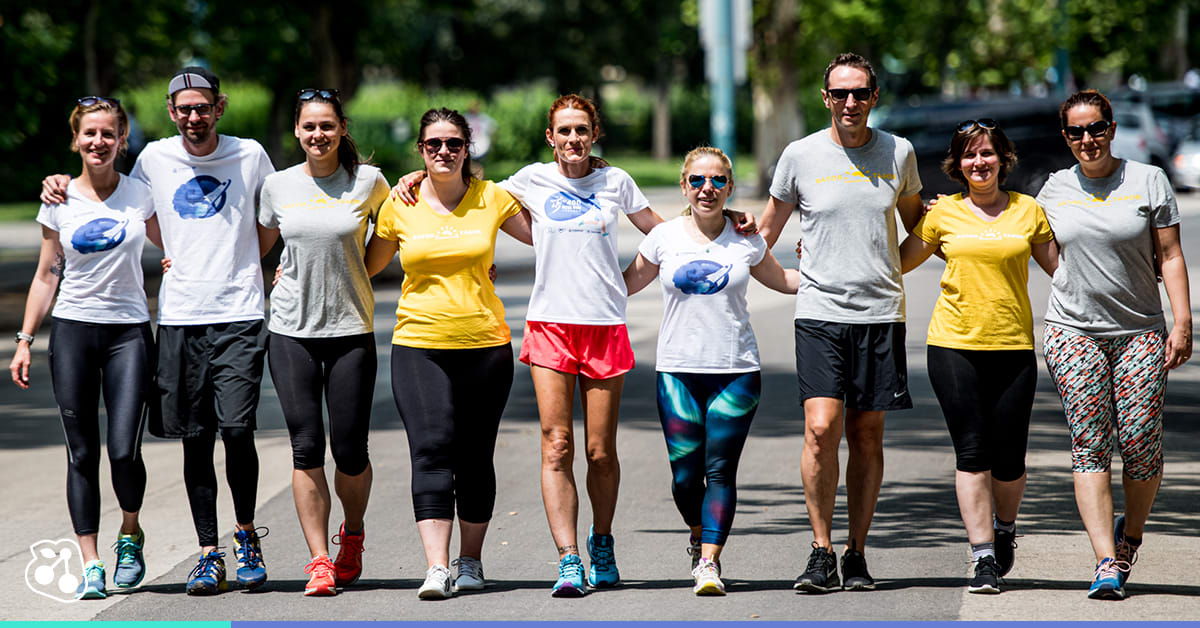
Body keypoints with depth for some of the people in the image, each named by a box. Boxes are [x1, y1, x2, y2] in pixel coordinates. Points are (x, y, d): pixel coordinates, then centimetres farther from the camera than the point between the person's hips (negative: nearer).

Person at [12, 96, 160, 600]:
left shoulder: (141, 194, 3)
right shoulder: (60, 202, 4)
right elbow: (47, 276, 10)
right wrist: (25, 339, 6)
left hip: (128, 332, -1)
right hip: (73, 330, 1)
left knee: (123, 450, -11)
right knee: (82, 453, -1)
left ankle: (130, 534, 16)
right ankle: (90, 563, 2)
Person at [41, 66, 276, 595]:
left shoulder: (250, 156, 4)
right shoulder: (155, 159, 7)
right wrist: (64, 183, 12)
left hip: (239, 314, -2)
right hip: (179, 317, 2)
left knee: (236, 428, -13)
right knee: (195, 439, 2)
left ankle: (246, 535, 9)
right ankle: (209, 553, 10)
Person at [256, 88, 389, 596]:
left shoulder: (368, 182, 2)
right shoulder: (278, 186, 7)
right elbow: (257, 246, 21)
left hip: (352, 330, -1)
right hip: (291, 330, 1)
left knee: (350, 450, -2)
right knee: (306, 447, -6)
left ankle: (352, 534, 28)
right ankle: (319, 561, -1)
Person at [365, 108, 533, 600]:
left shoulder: (492, 198, 4)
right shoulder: (400, 206, 5)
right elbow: (368, 265, 19)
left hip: (484, 343, 1)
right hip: (419, 345, -1)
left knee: (475, 456, 3)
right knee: (431, 451, -13)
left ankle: (470, 560, 18)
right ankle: (436, 568, -18)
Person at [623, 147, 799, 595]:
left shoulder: (746, 241, 5)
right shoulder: (664, 238, 4)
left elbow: (783, 281, 22)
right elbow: (628, 284, 18)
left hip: (736, 371, 0)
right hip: (678, 369, 0)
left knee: (720, 471, -9)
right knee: (685, 474, -1)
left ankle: (709, 562, -8)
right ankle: (699, 534, 29)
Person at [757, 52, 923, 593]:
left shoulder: (898, 153, 6)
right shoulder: (801, 156, 2)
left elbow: (917, 224, 24)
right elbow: (767, 230, 14)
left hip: (880, 312, 2)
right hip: (819, 311, -2)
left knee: (867, 434, 4)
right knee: (822, 427, -14)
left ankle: (856, 553, 12)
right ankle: (821, 552, -4)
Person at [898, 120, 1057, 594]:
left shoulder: (1028, 210, 7)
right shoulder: (944, 213, 6)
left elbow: (1059, 267, 15)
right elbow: (897, 262, 16)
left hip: (1014, 345, 1)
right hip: (955, 342, -1)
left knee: (1008, 457, 0)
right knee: (972, 452, -7)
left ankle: (1004, 528, 30)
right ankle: (983, 559, -3)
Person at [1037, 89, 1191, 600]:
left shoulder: (1148, 181, 2)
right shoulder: (1055, 189, 9)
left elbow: (1170, 255, 1)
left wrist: (1183, 322, -5)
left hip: (1140, 332, -1)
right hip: (1073, 330, 1)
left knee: (1141, 444, -6)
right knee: (1089, 444, -9)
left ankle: (1130, 534, 22)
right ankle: (1107, 562, -13)